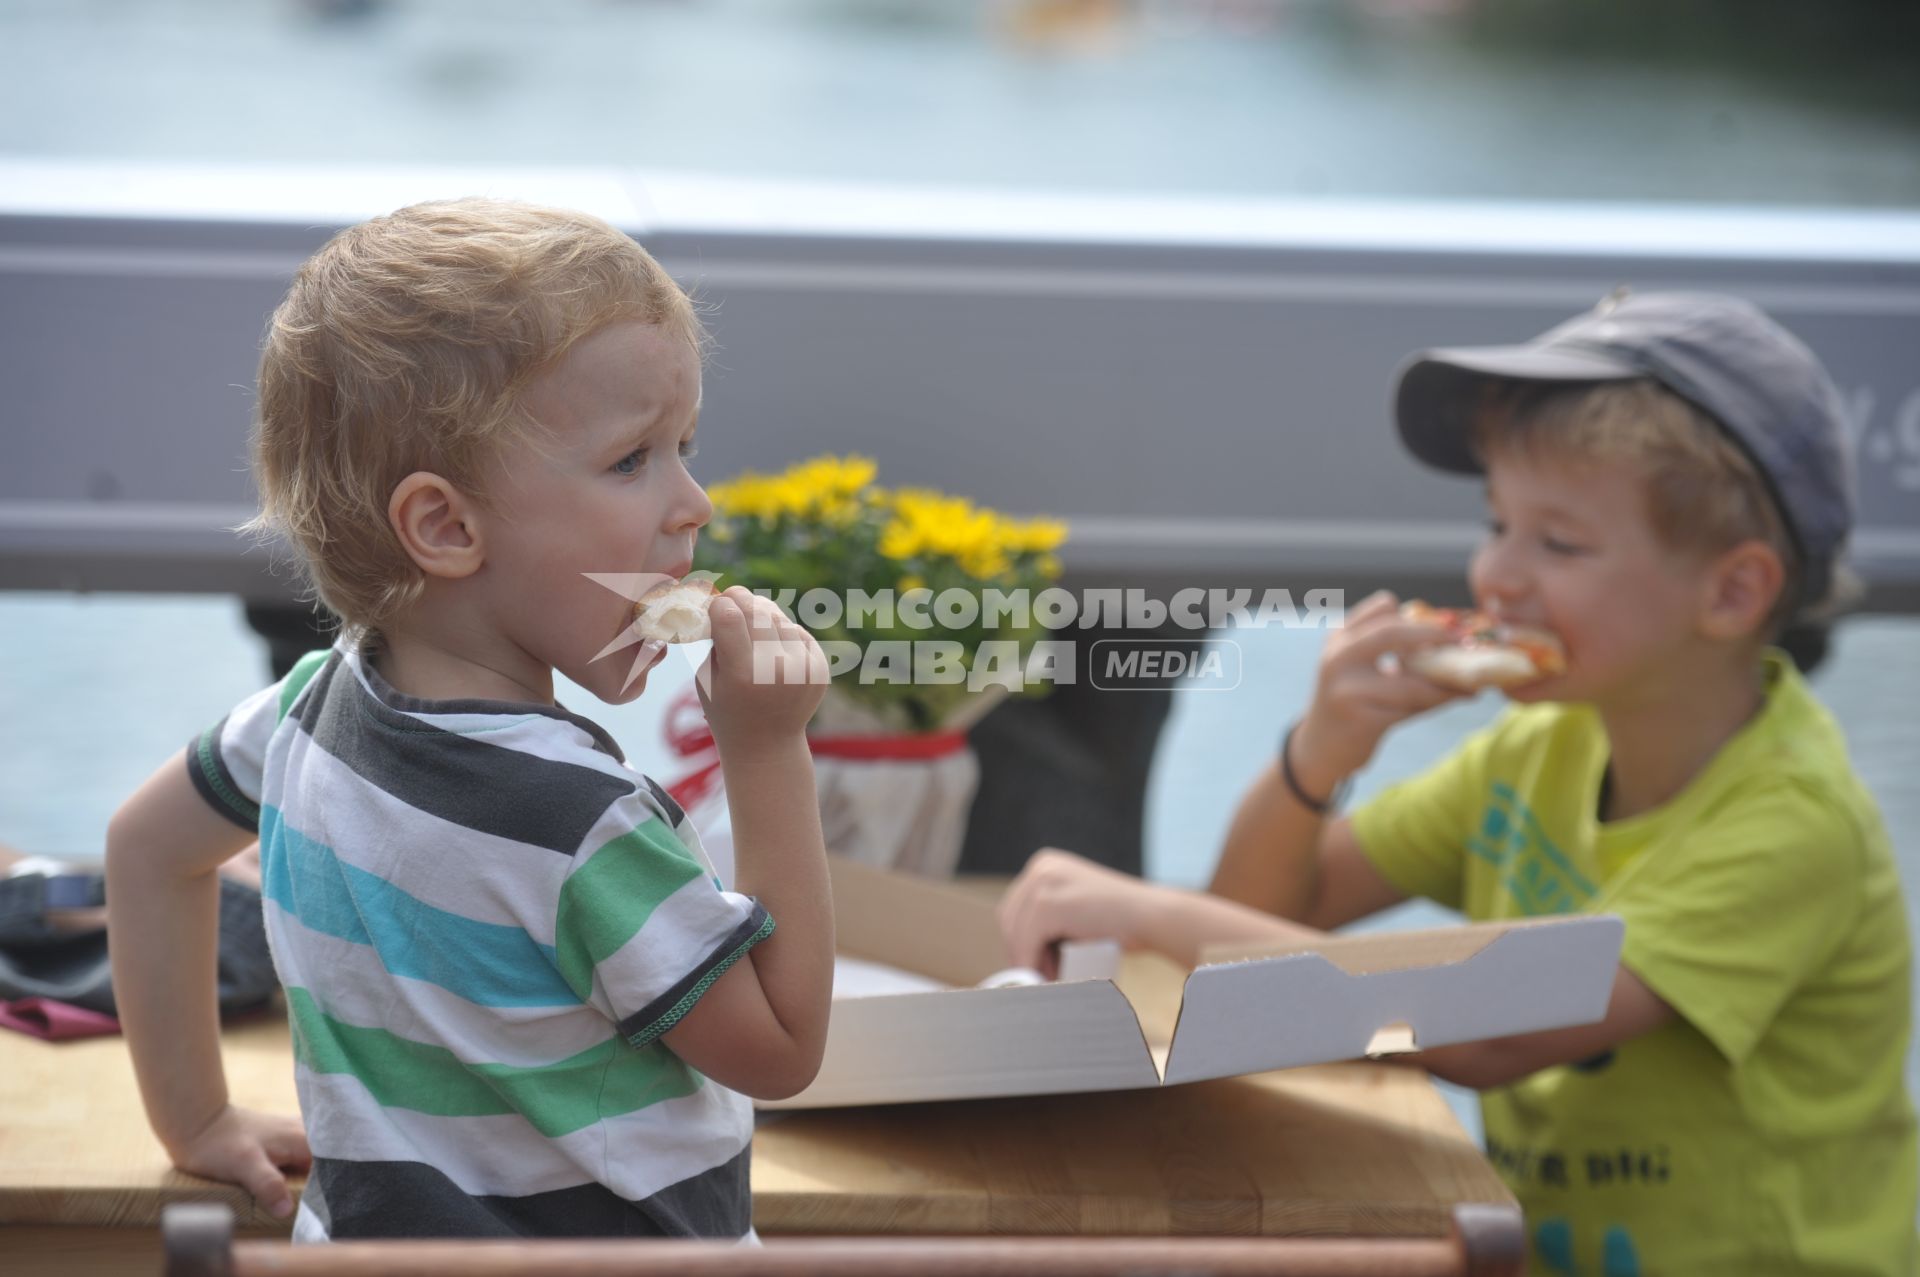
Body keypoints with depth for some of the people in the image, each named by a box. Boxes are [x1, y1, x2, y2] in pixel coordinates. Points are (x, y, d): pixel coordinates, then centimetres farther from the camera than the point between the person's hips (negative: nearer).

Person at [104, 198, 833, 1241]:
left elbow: (150, 843, 14)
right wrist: (769, 753, -18)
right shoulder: (579, 822, -27)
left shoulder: (317, 705, -3)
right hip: (600, 1232, -8)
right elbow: (782, 1048, -16)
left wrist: (197, 1121, 22)